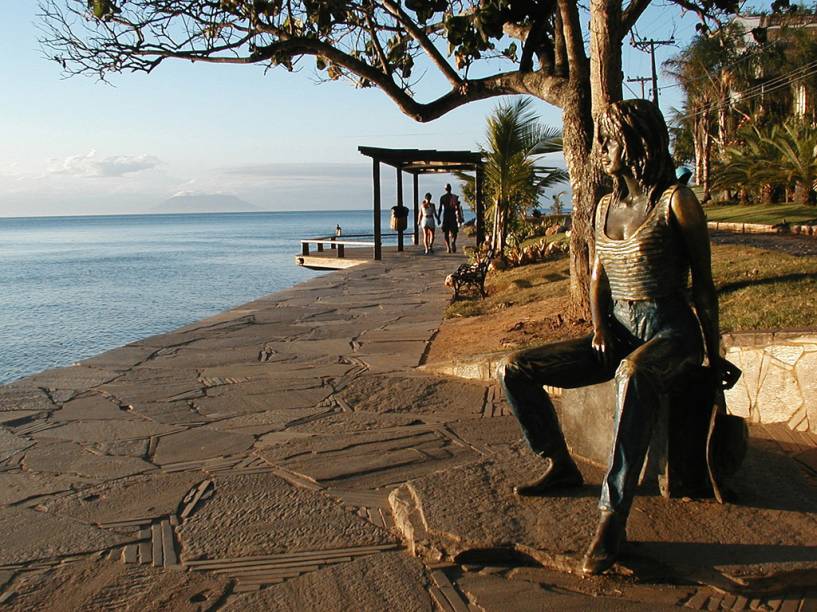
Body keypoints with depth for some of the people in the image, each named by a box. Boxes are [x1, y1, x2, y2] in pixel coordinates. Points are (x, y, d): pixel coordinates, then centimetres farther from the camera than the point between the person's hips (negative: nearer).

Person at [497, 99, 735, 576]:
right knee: (515, 370, -6)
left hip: (670, 332, -7)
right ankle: (561, 466, 9)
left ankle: (613, 518, -42)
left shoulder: (676, 202, -7)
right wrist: (600, 327, -3)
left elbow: (703, 284, -6)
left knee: (634, 373, -43)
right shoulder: (606, 206, 13)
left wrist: (715, 358, -5)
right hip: (618, 332, 7)